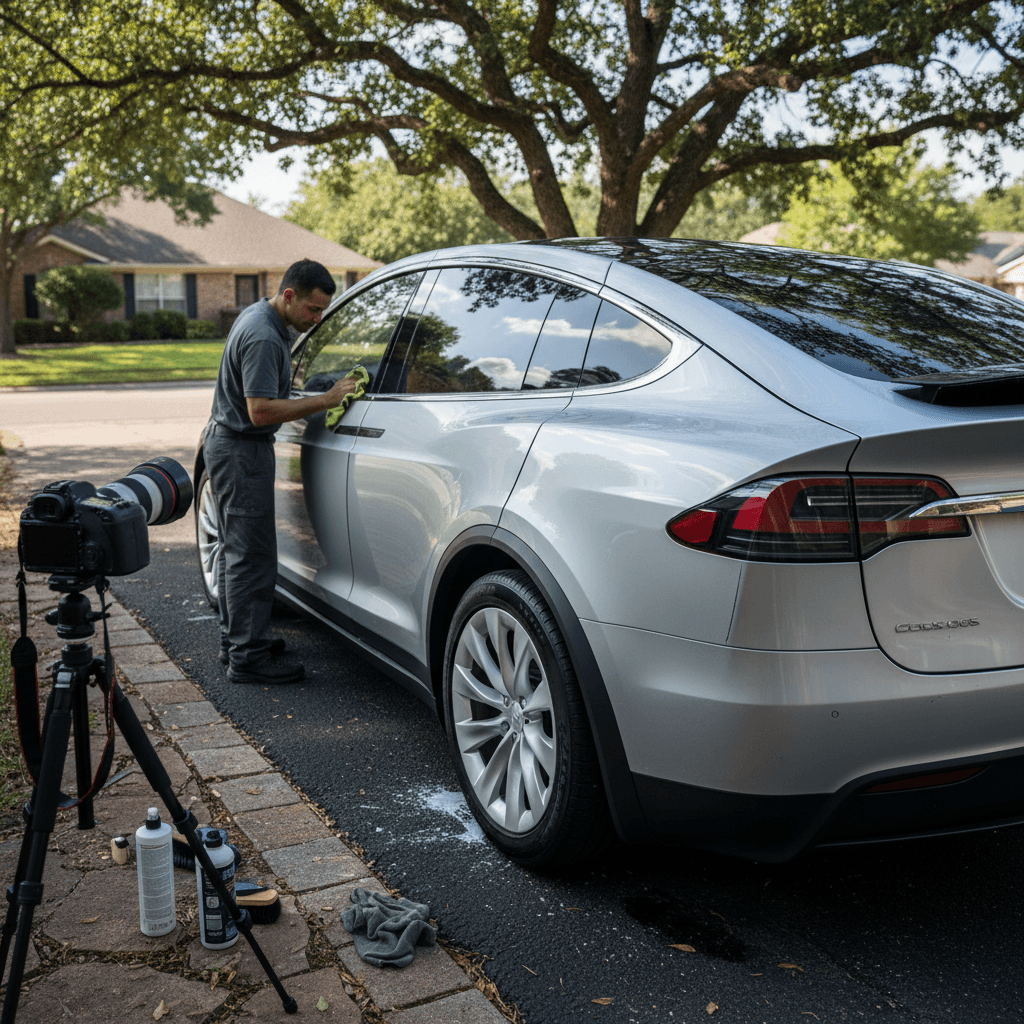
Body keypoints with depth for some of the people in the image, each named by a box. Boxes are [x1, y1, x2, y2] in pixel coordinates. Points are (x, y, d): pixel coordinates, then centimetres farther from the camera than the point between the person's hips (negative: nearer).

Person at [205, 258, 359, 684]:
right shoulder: (263, 337, -24)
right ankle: (248, 657, 0)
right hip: (241, 452, -11)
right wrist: (325, 400, -25)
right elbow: (261, 410, -28)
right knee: (251, 555, -6)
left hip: (228, 444, 11)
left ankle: (236, 640, 26)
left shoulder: (260, 317, 10)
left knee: (237, 550, 16)